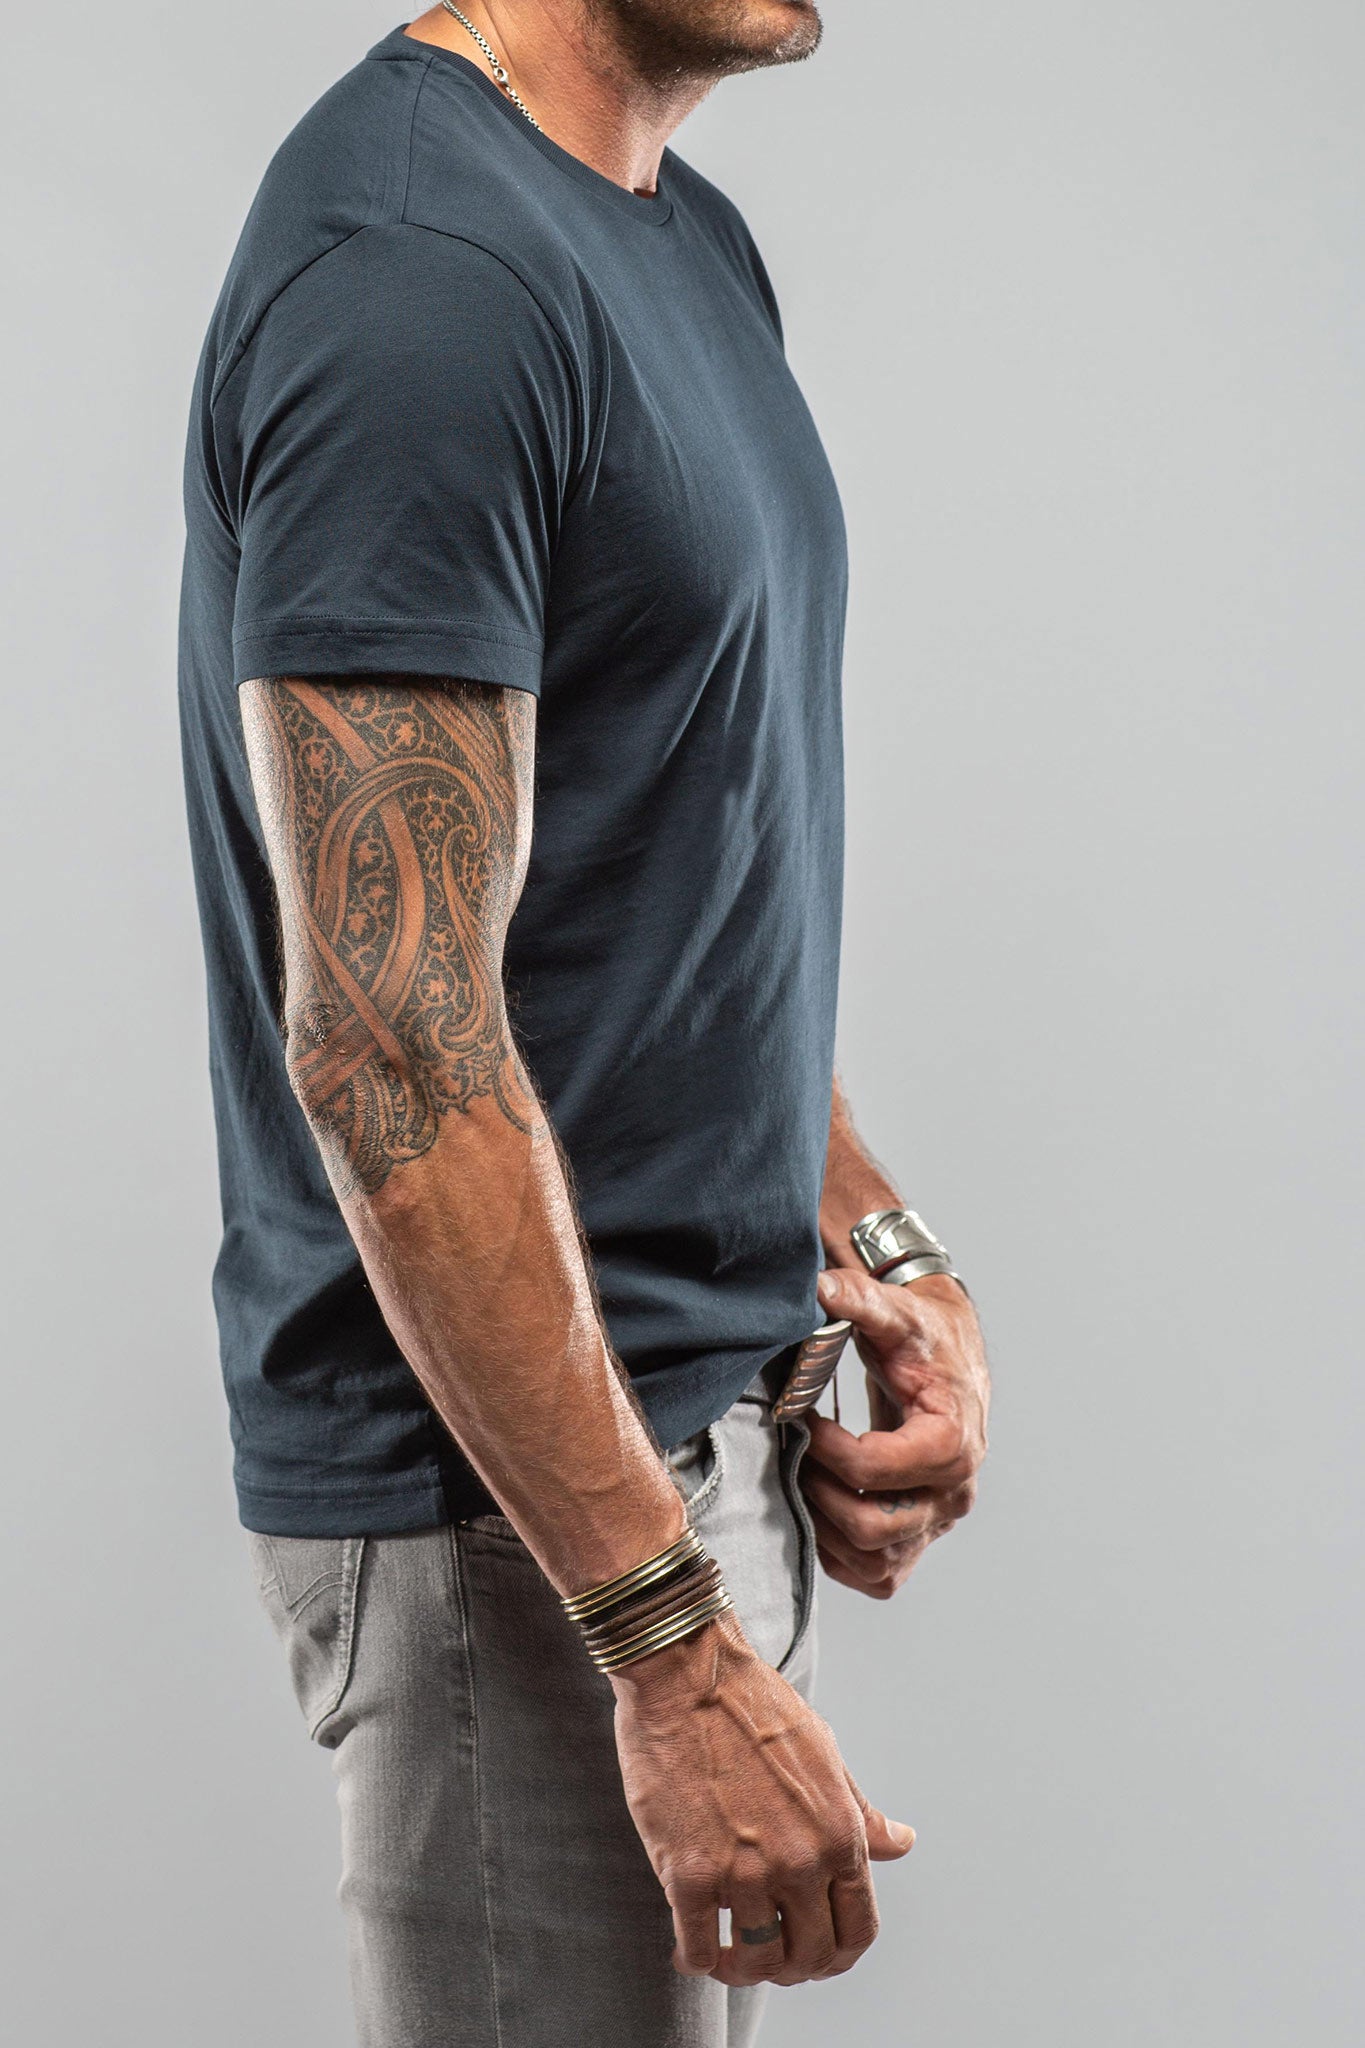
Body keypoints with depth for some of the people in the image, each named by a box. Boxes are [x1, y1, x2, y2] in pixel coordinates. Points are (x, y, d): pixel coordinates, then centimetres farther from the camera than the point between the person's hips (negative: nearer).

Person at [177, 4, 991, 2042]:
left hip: (710, 1417, 9)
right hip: (514, 1496, -9)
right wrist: (676, 1643, -24)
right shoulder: (418, 268, -21)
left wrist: (894, 1262, 7)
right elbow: (387, 1045, -25)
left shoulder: (690, 236, 10)